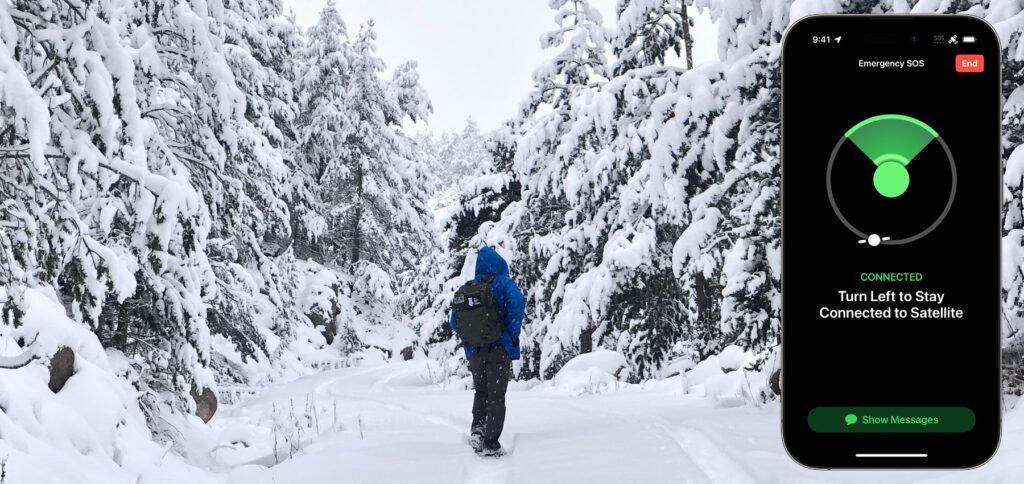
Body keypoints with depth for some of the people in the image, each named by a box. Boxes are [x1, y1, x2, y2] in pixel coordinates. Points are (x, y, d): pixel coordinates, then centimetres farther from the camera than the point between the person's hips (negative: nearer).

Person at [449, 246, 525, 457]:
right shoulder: (504, 284, -6)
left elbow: (454, 323, 9)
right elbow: (517, 303, -25)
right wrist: (513, 334, -16)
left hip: (474, 351, 4)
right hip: (500, 350, -4)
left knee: (480, 392, 23)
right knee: (496, 397, 4)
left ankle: (477, 428, 7)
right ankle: (490, 445, 2)